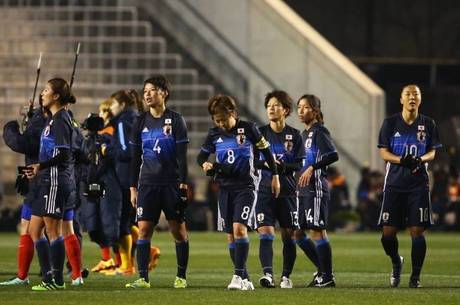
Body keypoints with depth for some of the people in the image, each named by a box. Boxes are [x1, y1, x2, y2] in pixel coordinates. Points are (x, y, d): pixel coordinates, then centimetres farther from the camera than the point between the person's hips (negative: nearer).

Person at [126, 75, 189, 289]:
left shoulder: (176, 121, -2)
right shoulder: (140, 122, 8)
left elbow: (182, 156, -4)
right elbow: (135, 157, 11)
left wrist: (183, 184, -10)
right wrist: (133, 187, 8)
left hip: (172, 183, -3)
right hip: (147, 183, 3)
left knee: (178, 229, 3)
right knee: (144, 229, -6)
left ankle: (181, 276, 15)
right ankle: (143, 278, -6)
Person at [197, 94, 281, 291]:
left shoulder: (248, 129, -5)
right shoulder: (215, 134, 5)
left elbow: (266, 151, 5)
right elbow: (201, 155, 12)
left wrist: (274, 175, 7)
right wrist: (205, 164, -11)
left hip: (246, 186, -5)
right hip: (225, 187, 5)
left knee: (239, 228, -20)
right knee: (230, 236, 4)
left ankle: (238, 276, -22)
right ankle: (245, 280, 11)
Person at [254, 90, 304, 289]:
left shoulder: (294, 135, 4)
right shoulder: (260, 133, 4)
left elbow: (300, 164, 0)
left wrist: (283, 166, -18)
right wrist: (265, 163, -18)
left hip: (287, 192, 1)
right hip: (265, 190, -1)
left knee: (289, 235, 6)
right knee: (265, 233, -15)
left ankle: (286, 276, 17)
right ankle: (267, 274, -25)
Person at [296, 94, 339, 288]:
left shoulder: (319, 131, -8)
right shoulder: (304, 134, 19)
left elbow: (333, 155, -21)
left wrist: (312, 168, -24)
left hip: (316, 189, -10)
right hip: (303, 190, 10)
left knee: (317, 231, -7)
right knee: (298, 232, 10)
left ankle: (327, 277, -1)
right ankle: (322, 270, 19)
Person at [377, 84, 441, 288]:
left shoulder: (428, 124, 7)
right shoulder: (390, 123, 3)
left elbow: (432, 152, 10)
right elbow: (383, 152, 1)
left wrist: (421, 160, -13)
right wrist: (402, 160, -18)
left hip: (418, 183, 0)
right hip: (394, 184, 0)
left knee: (417, 231, -6)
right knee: (388, 232, -4)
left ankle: (415, 275, 6)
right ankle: (396, 263, 26)